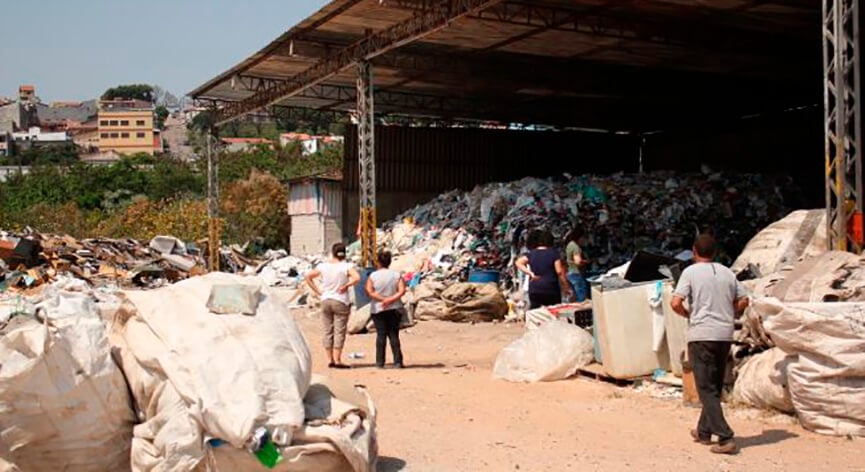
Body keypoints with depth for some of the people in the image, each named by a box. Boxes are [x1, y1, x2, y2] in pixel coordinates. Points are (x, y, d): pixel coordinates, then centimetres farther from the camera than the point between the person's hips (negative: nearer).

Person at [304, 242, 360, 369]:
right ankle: (337, 360, -2)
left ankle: (330, 360, 13)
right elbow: (357, 277, -24)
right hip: (340, 302, -4)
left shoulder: (323, 266, 2)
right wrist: (346, 285, -10)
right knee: (339, 332, 0)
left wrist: (317, 291, 8)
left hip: (325, 301, 4)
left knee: (328, 331, 10)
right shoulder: (346, 266, -9)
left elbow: (308, 276, 8)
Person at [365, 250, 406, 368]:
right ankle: (397, 362, 3)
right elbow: (402, 291, -9)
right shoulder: (397, 275, 2)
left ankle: (380, 362, 1)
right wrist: (391, 299, -14)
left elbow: (369, 292, -13)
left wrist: (382, 299, -14)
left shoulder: (373, 276, -3)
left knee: (381, 335, 2)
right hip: (394, 309, 1)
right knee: (394, 335, 6)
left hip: (378, 309, -1)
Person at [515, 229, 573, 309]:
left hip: (534, 290, 3)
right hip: (551, 290, -2)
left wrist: (531, 274, -5)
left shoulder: (531, 254, 6)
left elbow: (518, 263, -3)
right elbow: (559, 271, -7)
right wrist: (566, 287, -1)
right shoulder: (554, 253, -1)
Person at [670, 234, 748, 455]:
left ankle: (725, 438, -13)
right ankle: (704, 432, 28)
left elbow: (675, 303, -13)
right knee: (715, 387, 17)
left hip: (702, 335, -5)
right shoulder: (727, 273, 10)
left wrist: (688, 315, 6)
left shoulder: (691, 272, -4)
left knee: (707, 389, -4)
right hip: (725, 335, 5)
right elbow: (743, 301, 11)